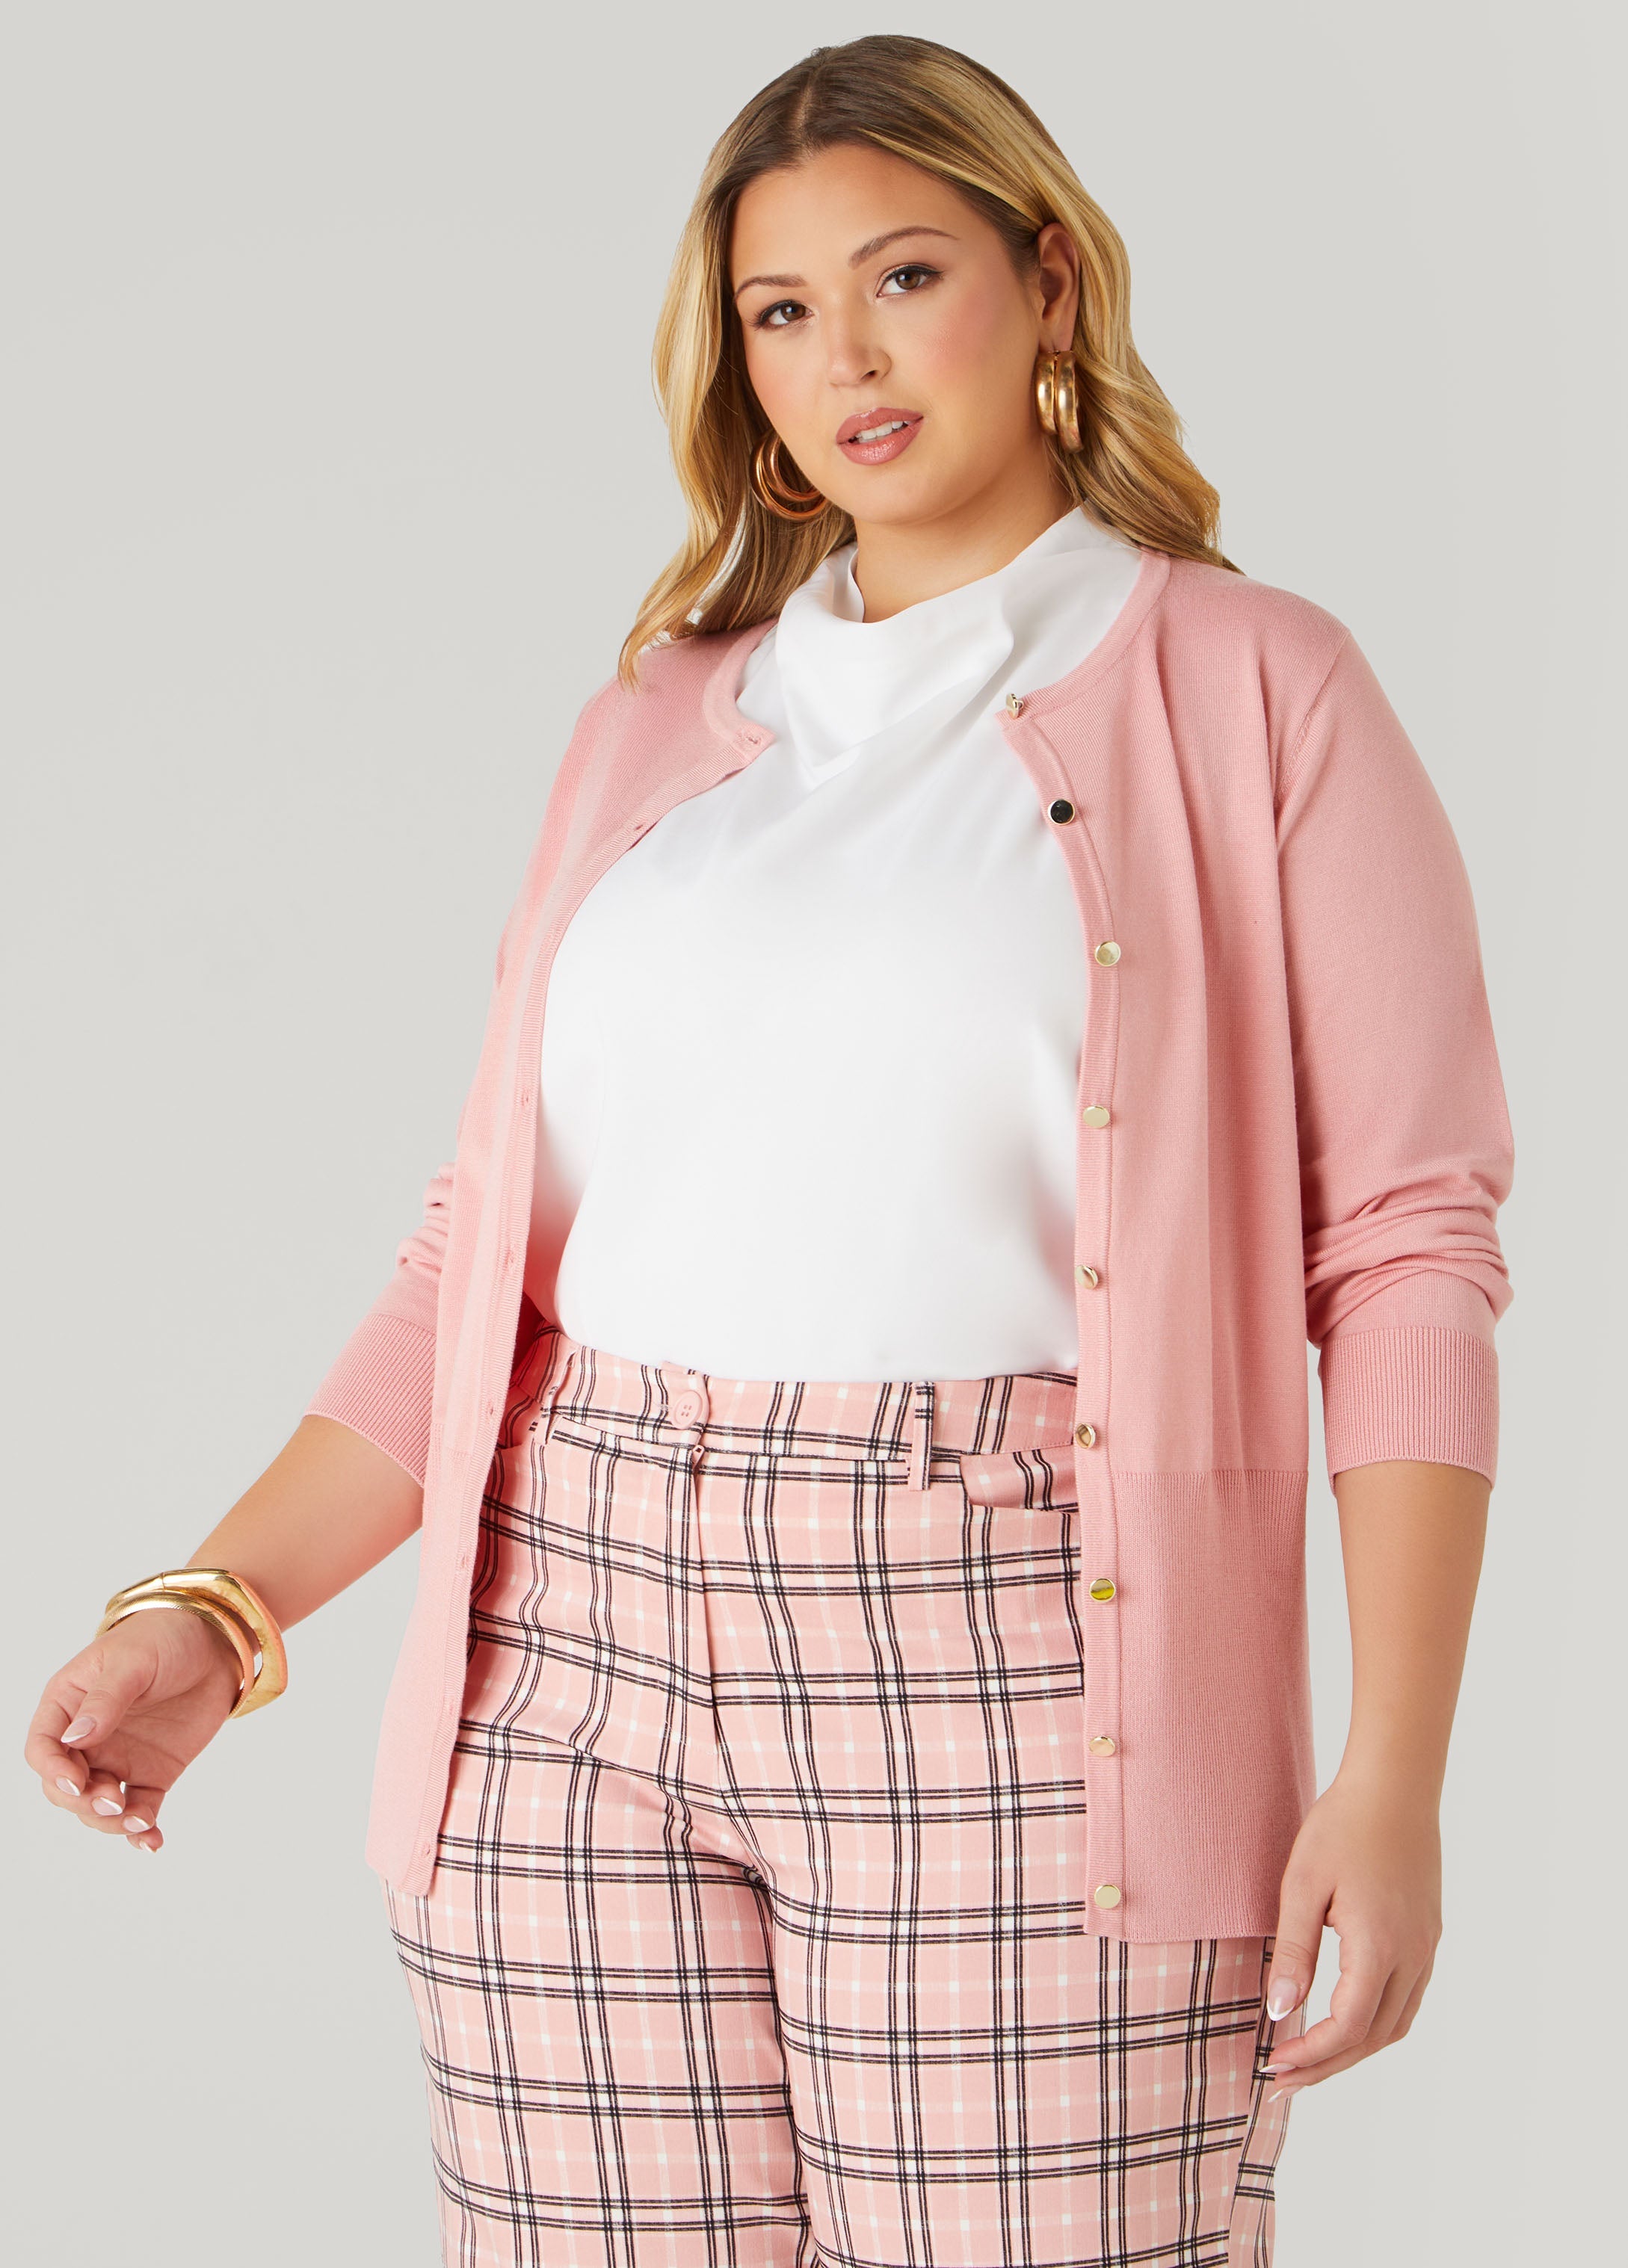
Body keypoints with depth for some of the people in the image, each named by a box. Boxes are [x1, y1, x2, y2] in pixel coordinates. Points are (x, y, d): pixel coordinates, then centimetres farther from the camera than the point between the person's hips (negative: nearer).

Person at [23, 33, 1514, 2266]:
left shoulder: (1257, 694, 4)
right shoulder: (656, 720, 15)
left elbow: (1404, 1249, -2)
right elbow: (493, 1246, 14)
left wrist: (1395, 1781, -10)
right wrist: (212, 1614, 3)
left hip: (1007, 1681, -3)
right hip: (575, 1658, 4)